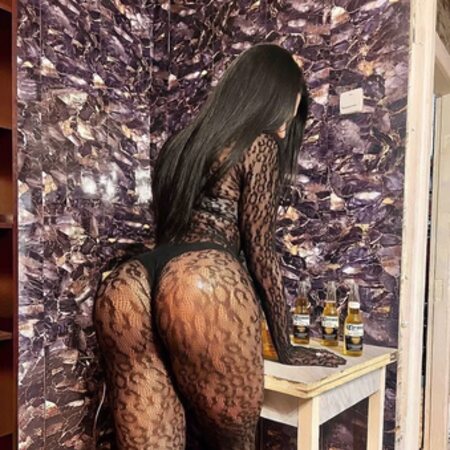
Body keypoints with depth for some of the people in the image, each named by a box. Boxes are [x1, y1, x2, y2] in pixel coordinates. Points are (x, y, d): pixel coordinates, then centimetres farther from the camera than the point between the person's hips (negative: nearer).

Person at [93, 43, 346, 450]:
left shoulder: (181, 143, 27)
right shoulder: (259, 145, 9)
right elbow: (259, 251, 6)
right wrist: (285, 347, 16)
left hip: (123, 287, 7)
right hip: (204, 285, -6)